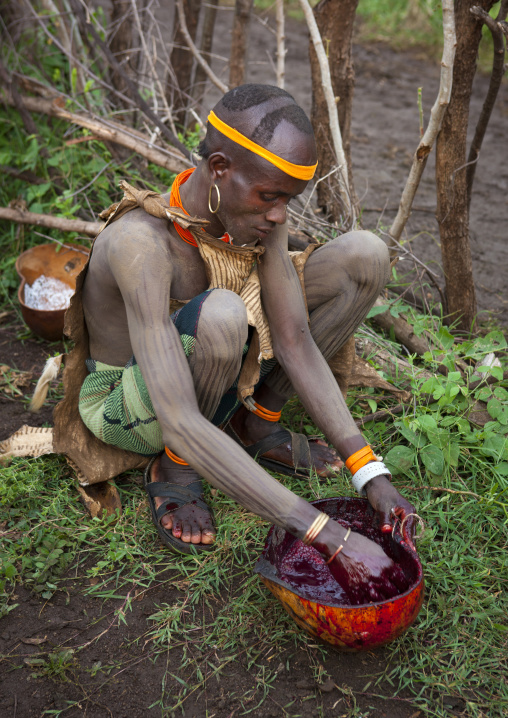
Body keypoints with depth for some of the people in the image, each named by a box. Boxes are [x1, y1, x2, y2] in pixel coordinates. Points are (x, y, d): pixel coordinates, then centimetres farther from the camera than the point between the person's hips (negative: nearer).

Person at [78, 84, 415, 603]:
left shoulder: (256, 207, -16)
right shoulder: (140, 243, -37)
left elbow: (295, 344, -16)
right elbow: (180, 424, -43)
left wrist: (371, 474, -25)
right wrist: (327, 537, -45)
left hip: (210, 371, 6)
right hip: (130, 405, -6)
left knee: (365, 255, -9)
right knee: (220, 313, -42)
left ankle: (256, 424, 2)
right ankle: (174, 468, -11)